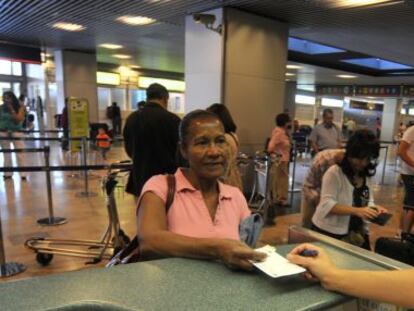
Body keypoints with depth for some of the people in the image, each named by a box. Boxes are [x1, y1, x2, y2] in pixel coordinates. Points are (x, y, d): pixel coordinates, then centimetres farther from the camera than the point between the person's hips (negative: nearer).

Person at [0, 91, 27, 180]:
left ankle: (23, 174, -2)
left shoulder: (20, 108, -3)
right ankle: (8, 173, 16)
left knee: (20, 153, -4)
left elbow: (18, 120, -12)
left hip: (16, 132, -2)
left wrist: (12, 110, -17)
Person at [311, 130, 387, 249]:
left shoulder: (366, 176, 5)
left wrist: (374, 208, -10)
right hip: (329, 233, -6)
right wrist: (356, 211, -33)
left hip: (358, 233, 7)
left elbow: (368, 201, 13)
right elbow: (327, 204, -23)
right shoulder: (334, 172, -17)